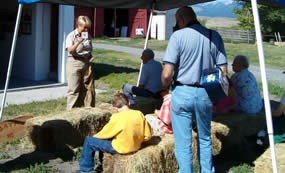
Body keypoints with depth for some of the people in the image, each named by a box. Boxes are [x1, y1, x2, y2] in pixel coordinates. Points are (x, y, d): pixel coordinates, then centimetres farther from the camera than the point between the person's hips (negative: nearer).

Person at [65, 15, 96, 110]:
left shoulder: (88, 36, 12)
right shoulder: (71, 36, -5)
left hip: (87, 63, 5)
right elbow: (70, 50, -15)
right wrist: (78, 42, -28)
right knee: (74, 89, -2)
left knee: (89, 88, 7)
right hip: (75, 63, -5)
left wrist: (91, 57, 2)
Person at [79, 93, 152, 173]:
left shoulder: (117, 117, -21)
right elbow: (147, 135, -4)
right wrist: (136, 140, 13)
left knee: (88, 141, 7)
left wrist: (95, 136, 14)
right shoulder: (139, 114, -8)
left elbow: (105, 133, -7)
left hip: (120, 148, -7)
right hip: (136, 146, 7)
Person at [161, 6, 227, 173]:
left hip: (182, 93, -4)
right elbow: (223, 72, -1)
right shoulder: (214, 36, 2)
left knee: (183, 143, 7)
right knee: (205, 139, 22)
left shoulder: (178, 36, -10)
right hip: (205, 94, 4)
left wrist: (166, 87, 5)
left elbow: (167, 74, -16)